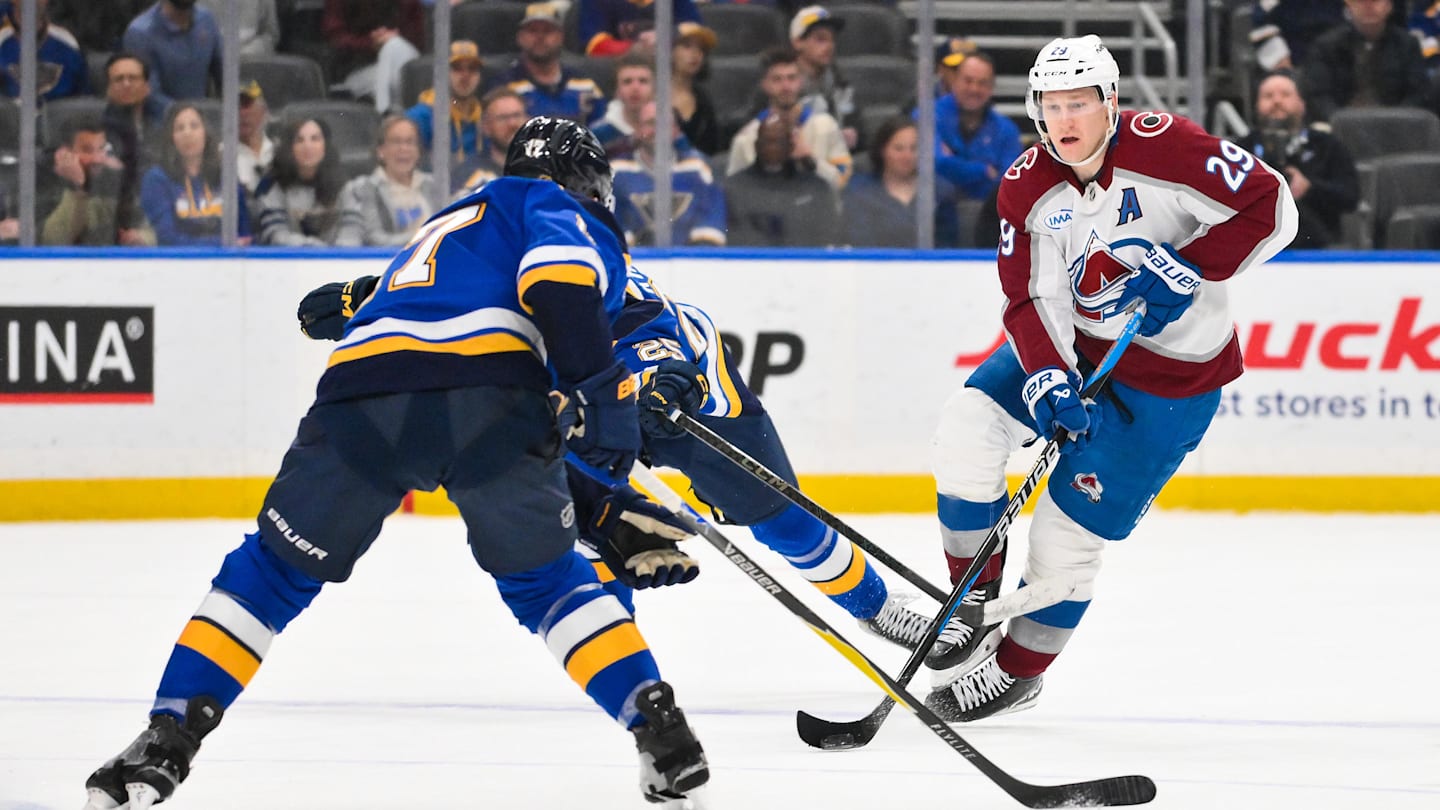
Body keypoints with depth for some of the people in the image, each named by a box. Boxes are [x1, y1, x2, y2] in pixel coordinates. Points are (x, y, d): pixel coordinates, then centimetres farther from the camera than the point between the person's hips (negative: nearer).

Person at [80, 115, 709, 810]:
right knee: (543, 578, 17)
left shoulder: (442, 230, 45)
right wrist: (601, 390, 1)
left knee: (274, 571, 18)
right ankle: (661, 733, 8)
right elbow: (558, 284, -4)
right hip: (488, 391, -4)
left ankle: (168, 738, 7)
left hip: (358, 394, 4)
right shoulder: (549, 205, 23)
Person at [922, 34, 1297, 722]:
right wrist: (1047, 378, -26)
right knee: (970, 423, -17)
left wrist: (1188, 268, -28)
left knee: (1069, 531, -4)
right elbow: (1030, 299, -8)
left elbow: (1270, 207, -21)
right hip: (1072, 346, 5)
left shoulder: (1164, 148, -23)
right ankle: (978, 603, -1)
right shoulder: (1028, 187, -8)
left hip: (1174, 375, -5)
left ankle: (1018, 670, 19)